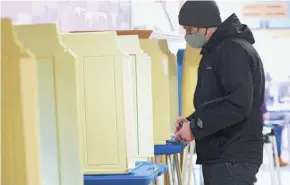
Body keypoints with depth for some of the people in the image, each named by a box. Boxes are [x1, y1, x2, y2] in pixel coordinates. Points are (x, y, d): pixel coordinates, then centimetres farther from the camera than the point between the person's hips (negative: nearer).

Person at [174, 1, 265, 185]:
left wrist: (196, 127, -17)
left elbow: (238, 104, -24)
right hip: (217, 156, 10)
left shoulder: (234, 50, -14)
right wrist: (192, 121, 7)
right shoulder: (216, 51, 17)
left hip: (234, 159, -10)